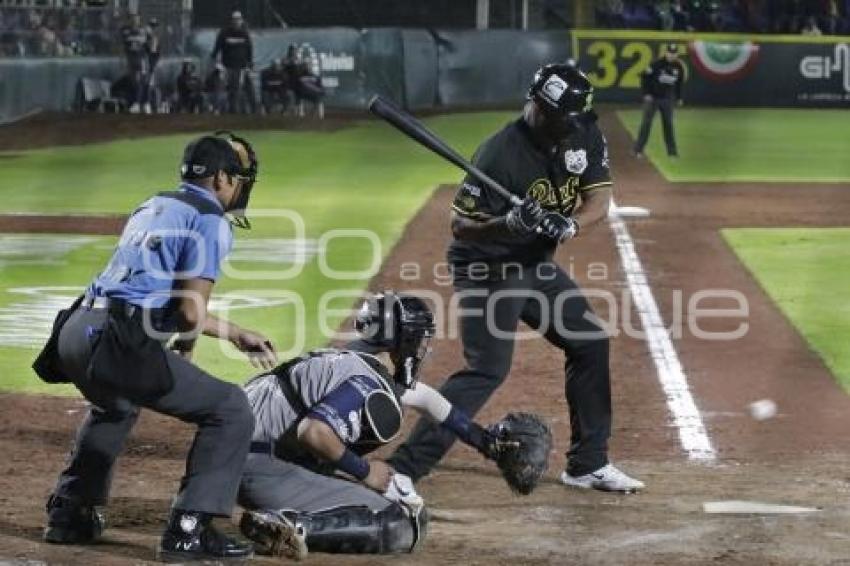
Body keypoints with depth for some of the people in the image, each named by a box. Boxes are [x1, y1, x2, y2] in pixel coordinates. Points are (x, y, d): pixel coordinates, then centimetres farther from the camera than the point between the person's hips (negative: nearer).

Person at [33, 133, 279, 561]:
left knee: (115, 405, 41)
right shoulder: (209, 221, -1)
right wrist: (185, 350, 14)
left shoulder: (151, 208, 24)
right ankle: (189, 532, -8)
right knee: (230, 409, -2)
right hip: (116, 344, -9)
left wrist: (235, 335, 34)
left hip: (74, 333, 9)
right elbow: (191, 311, -9)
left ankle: (69, 514, 40)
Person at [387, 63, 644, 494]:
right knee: (487, 369, -19)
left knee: (590, 344, 11)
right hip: (487, 270, -8)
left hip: (538, 265, 8)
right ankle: (400, 471, -21)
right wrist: (510, 224, -40)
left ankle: (588, 465, 24)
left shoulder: (583, 136, -6)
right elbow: (461, 226, -22)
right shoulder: (500, 154, -27)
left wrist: (569, 225, -28)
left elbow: (599, 200, -7)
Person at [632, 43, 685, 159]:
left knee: (668, 124, 7)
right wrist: (646, 94, -13)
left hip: (667, 99, 4)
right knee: (646, 123, -3)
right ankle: (638, 149, 0)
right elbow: (645, 77, -9)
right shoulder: (657, 64, -14)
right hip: (652, 97, -4)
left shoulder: (679, 67, 1)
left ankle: (672, 150, 15)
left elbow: (679, 83, 15)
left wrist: (679, 97, 14)